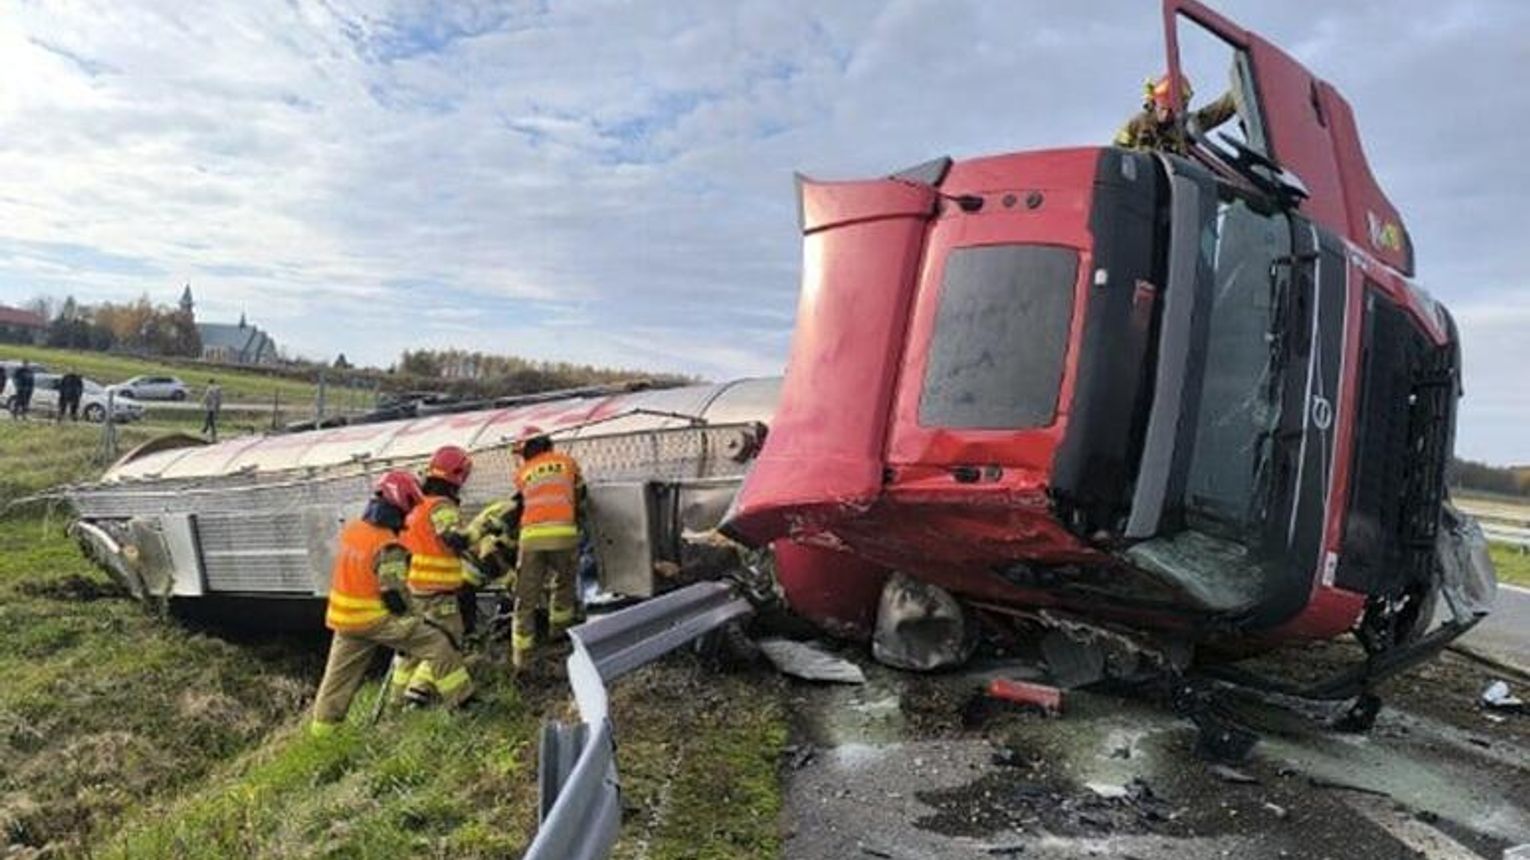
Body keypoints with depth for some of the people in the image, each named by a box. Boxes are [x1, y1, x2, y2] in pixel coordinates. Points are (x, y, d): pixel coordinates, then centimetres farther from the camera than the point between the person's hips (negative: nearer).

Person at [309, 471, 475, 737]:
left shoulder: (350, 529, 0)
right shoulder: (388, 548, -22)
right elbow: (395, 597, -22)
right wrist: (417, 620, -7)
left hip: (344, 619, 8)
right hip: (376, 619, -7)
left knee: (339, 674, 20)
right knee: (437, 643, -4)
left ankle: (322, 728, 32)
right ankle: (462, 699, -2)